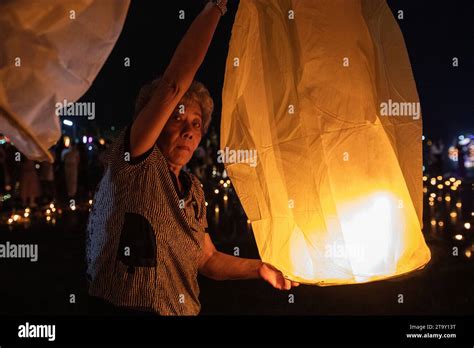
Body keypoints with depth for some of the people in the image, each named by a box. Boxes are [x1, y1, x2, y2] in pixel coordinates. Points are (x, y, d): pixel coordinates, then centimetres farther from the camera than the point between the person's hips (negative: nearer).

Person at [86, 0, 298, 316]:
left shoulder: (193, 189, 8)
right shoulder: (134, 161, -10)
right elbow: (174, 85, -21)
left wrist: (258, 268, 1)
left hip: (185, 310, 6)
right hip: (125, 309, -5)